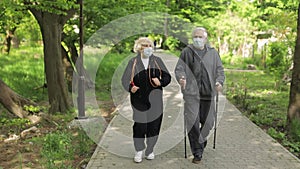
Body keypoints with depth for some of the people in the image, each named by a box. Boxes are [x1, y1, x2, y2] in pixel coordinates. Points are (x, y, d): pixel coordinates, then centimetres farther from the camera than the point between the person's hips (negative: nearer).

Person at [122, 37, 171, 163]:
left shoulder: (157, 61, 9)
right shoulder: (133, 62, 6)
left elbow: (167, 77, 9)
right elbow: (125, 79, 4)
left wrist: (160, 82, -12)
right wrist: (130, 88, -17)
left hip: (154, 100, 1)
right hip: (139, 99, -1)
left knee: (154, 125, 4)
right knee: (139, 125, -2)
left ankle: (149, 150, 22)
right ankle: (139, 151, 17)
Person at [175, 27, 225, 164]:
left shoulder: (212, 53, 10)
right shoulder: (186, 52, 4)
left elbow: (220, 70, 9)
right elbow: (179, 69, -1)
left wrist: (219, 82, -11)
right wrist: (181, 78, -23)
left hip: (208, 93, 2)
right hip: (191, 92, -2)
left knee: (208, 121, 8)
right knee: (193, 122, -6)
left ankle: (201, 140, 38)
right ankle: (197, 152, 6)